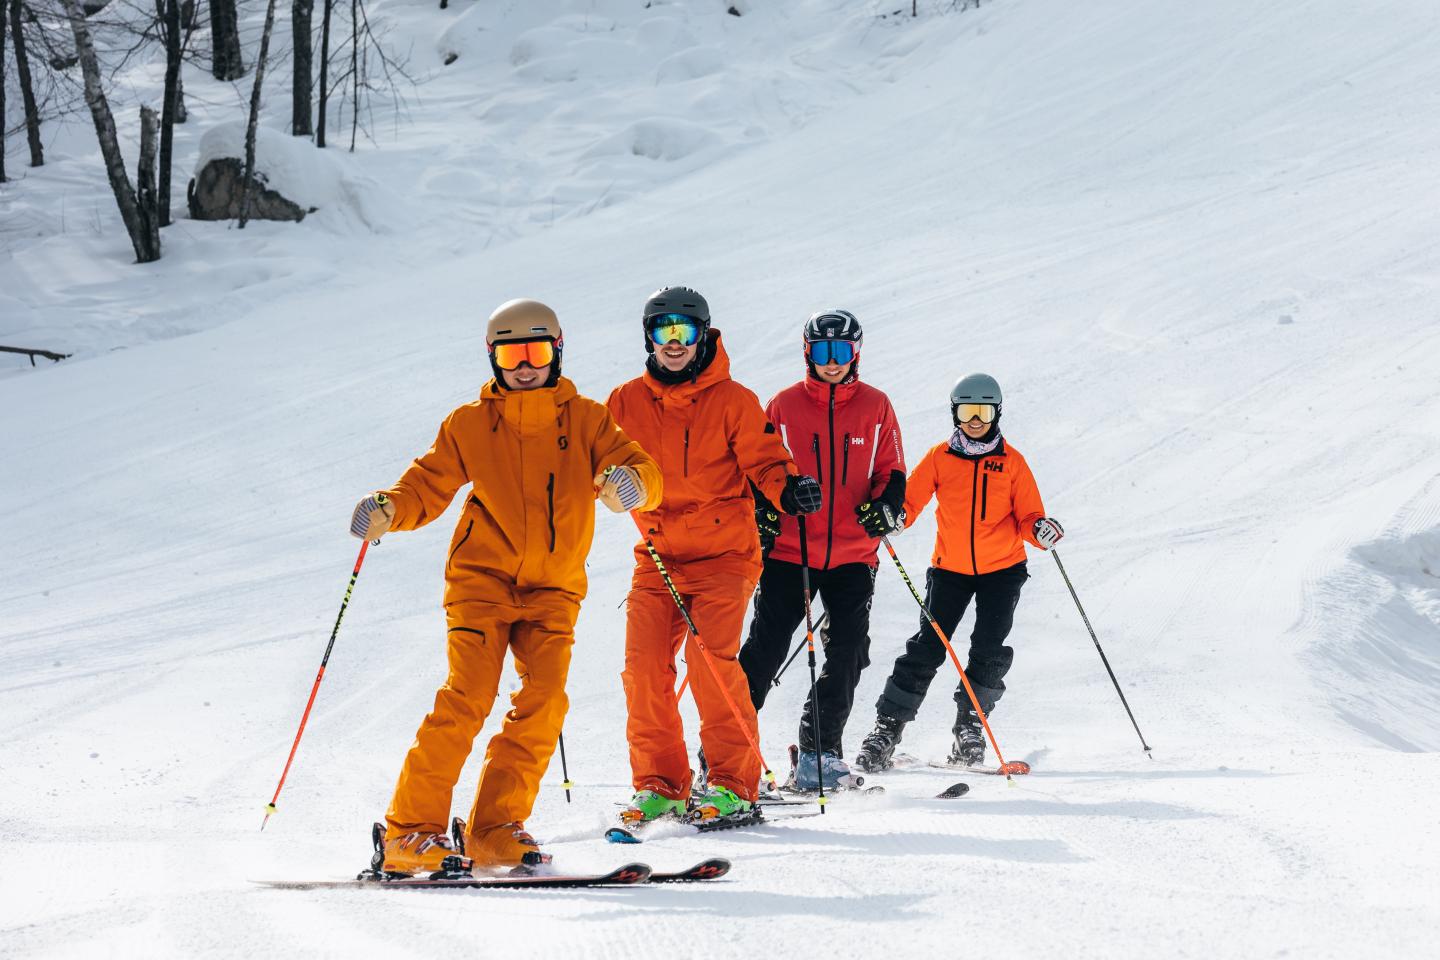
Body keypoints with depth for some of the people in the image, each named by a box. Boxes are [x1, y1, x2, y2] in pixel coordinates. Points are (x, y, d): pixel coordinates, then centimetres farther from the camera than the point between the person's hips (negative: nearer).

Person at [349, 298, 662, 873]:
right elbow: (426, 489, 7)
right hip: (482, 578, -2)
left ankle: (495, 830, -2)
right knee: (468, 697, -16)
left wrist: (630, 482, -28)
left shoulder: (585, 420, 8)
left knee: (544, 702, -12)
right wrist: (387, 511, -15)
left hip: (552, 590, 2)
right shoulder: (469, 425, 8)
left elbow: (641, 470, -3)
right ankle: (411, 831, -15)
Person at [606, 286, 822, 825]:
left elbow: (764, 461, -3)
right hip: (657, 557, 4)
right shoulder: (627, 403, 8)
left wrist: (790, 489, -24)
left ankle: (733, 784, -7)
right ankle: (659, 784, 5)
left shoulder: (732, 401, -1)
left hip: (723, 554, -3)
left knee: (711, 659, -17)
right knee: (645, 665, -7)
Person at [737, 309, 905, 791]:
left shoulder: (875, 407, 5)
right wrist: (762, 515, -8)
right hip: (790, 551, -2)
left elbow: (891, 471, 10)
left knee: (847, 655, 0)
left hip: (852, 555, 2)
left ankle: (819, 751, 10)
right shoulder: (784, 406, 2)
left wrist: (886, 505, -9)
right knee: (766, 648, -6)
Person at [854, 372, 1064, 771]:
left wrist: (1041, 529, -23)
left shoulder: (1012, 461, 0)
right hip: (950, 567, 0)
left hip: (1002, 568, 0)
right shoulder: (940, 457, 0)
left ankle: (969, 726, 7)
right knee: (926, 648, -5)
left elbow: (1027, 517, -1)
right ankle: (888, 726, 1)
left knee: (990, 650, -8)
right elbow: (909, 501, -4)